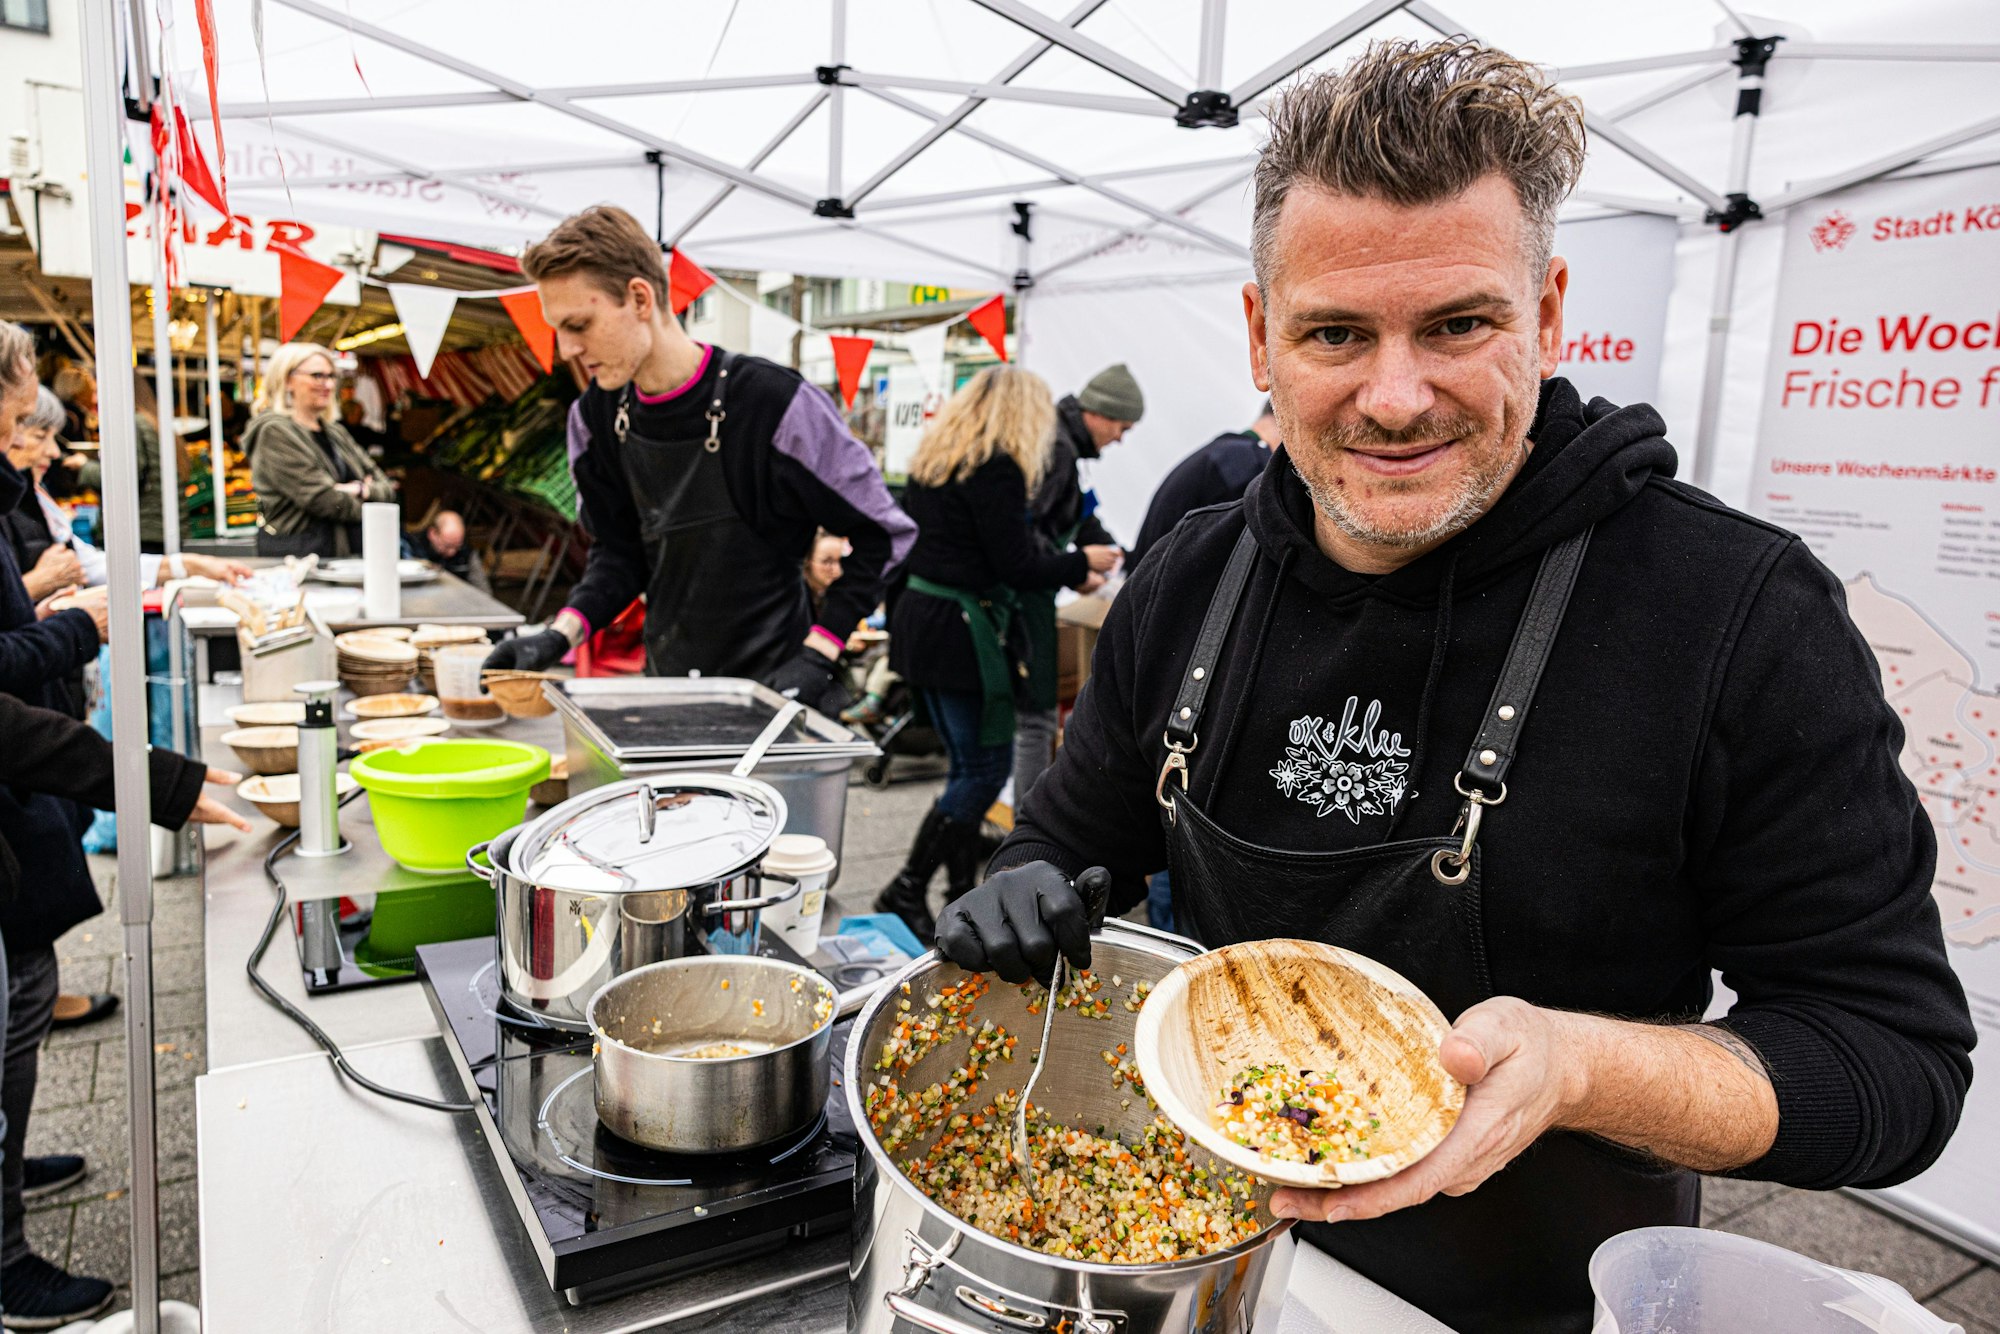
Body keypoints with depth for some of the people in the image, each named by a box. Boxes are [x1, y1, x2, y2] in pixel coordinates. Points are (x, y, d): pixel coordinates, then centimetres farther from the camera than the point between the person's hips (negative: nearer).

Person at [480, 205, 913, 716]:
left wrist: (817, 655, -17)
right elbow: (618, 553, 10)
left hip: (770, 689, -5)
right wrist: (561, 635, -6)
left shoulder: (771, 401, -19)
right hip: (664, 684, 5)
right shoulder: (597, 416, 0)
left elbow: (881, 533, -12)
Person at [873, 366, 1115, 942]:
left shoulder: (933, 456, 14)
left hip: (918, 614, 10)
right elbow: (1016, 566, -16)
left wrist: (1067, 572, 23)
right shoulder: (996, 467, -15)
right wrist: (1081, 563, 2)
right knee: (985, 768, 0)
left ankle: (961, 896, 22)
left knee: (969, 765, 16)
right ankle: (906, 893, 3)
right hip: (962, 629, -10)